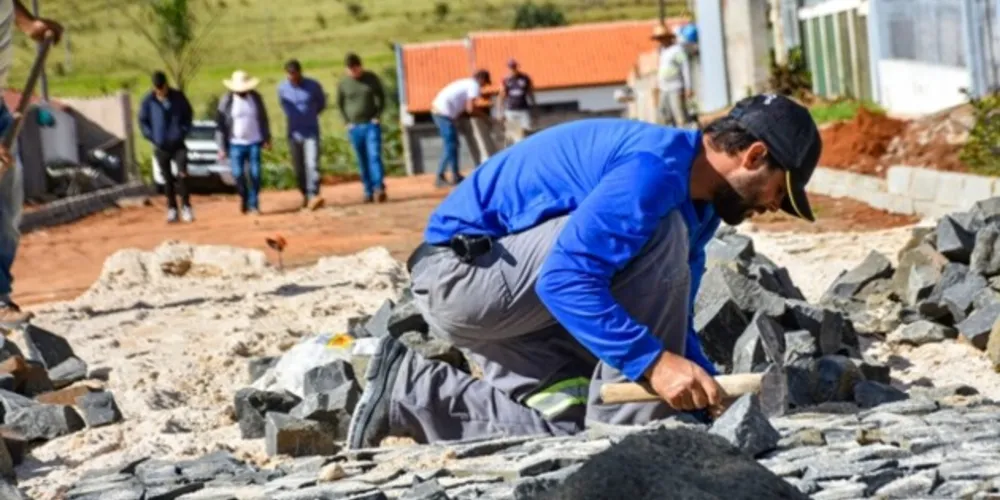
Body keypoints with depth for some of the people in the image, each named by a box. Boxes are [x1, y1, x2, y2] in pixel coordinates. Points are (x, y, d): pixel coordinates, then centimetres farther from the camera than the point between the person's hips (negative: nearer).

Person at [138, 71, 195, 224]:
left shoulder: (178, 97, -3)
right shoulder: (148, 101, -5)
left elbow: (188, 115, 8)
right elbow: (142, 121, 4)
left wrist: (183, 133, -3)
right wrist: (152, 137, -5)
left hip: (178, 145, 0)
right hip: (160, 147, 0)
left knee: (182, 175, -12)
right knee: (167, 179, 6)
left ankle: (186, 206, -2)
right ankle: (171, 209, 14)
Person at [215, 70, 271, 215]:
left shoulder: (255, 97, -1)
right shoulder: (226, 100, -7)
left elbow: (263, 118, 10)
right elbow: (220, 124, -4)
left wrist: (267, 138, 9)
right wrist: (222, 147, -5)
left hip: (254, 142, 1)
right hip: (236, 143, -1)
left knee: (255, 174, -3)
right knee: (237, 174, -5)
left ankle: (253, 205, 7)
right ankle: (244, 197, 21)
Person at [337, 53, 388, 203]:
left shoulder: (371, 78, 1)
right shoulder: (343, 83, 2)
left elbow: (381, 98, 9)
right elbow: (340, 104, 11)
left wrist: (377, 116, -2)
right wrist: (347, 122, 1)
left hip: (372, 125, -1)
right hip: (355, 127, 1)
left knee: (374, 156, -14)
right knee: (362, 162, 3)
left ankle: (379, 188, -21)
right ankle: (368, 192, 7)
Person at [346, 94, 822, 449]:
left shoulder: (698, 204, 11)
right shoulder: (655, 170, -22)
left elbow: (669, 321, 18)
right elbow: (566, 280, -30)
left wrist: (714, 393, 4)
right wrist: (654, 361, -32)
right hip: (464, 271, -10)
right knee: (657, 236, -20)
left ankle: (409, 392, 6)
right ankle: (627, 436, -14)